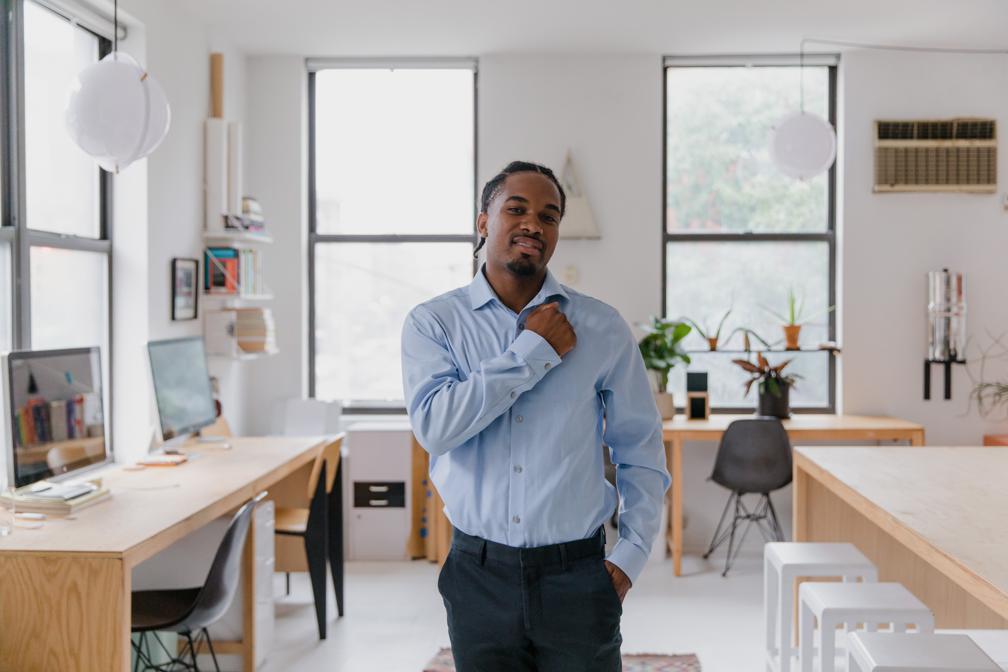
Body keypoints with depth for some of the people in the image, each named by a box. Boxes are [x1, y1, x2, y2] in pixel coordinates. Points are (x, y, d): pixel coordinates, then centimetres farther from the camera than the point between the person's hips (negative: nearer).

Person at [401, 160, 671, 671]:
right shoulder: (433, 323, -1)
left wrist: (632, 553, -1)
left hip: (577, 575, 1)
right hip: (479, 574, 0)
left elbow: (641, 450, 7)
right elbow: (435, 426, -18)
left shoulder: (602, 328, 1)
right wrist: (534, 351, -14)